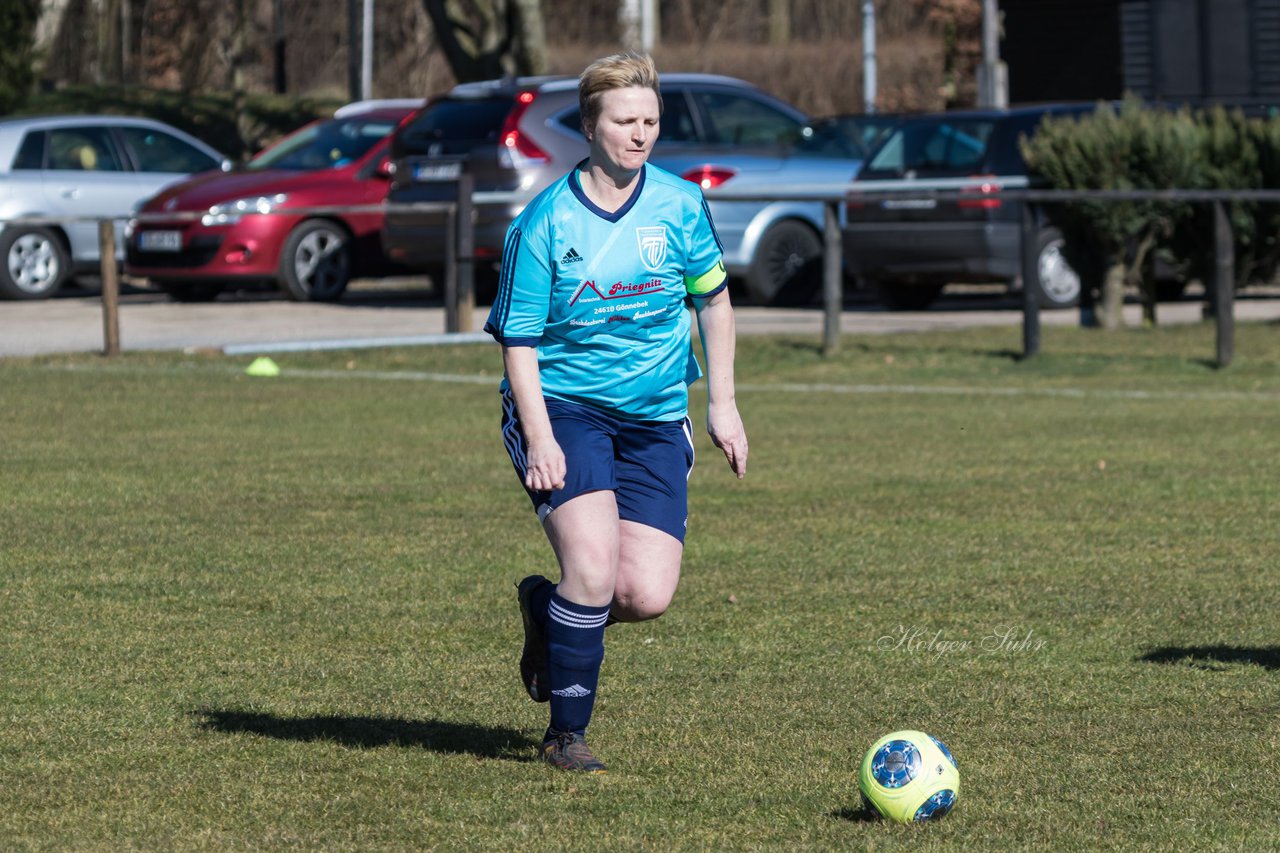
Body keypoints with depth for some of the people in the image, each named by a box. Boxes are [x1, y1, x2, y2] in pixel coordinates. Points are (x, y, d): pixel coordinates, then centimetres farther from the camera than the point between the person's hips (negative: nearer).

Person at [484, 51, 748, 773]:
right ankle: (567, 736, -5)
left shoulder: (681, 206, 0)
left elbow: (713, 299, 15)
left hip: (656, 420, 4)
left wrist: (723, 404, 12)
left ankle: (546, 607, 24)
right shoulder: (545, 223, -10)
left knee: (648, 596, -10)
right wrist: (539, 439, -18)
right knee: (594, 563, -23)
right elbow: (518, 339, -7)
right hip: (564, 409, -4)